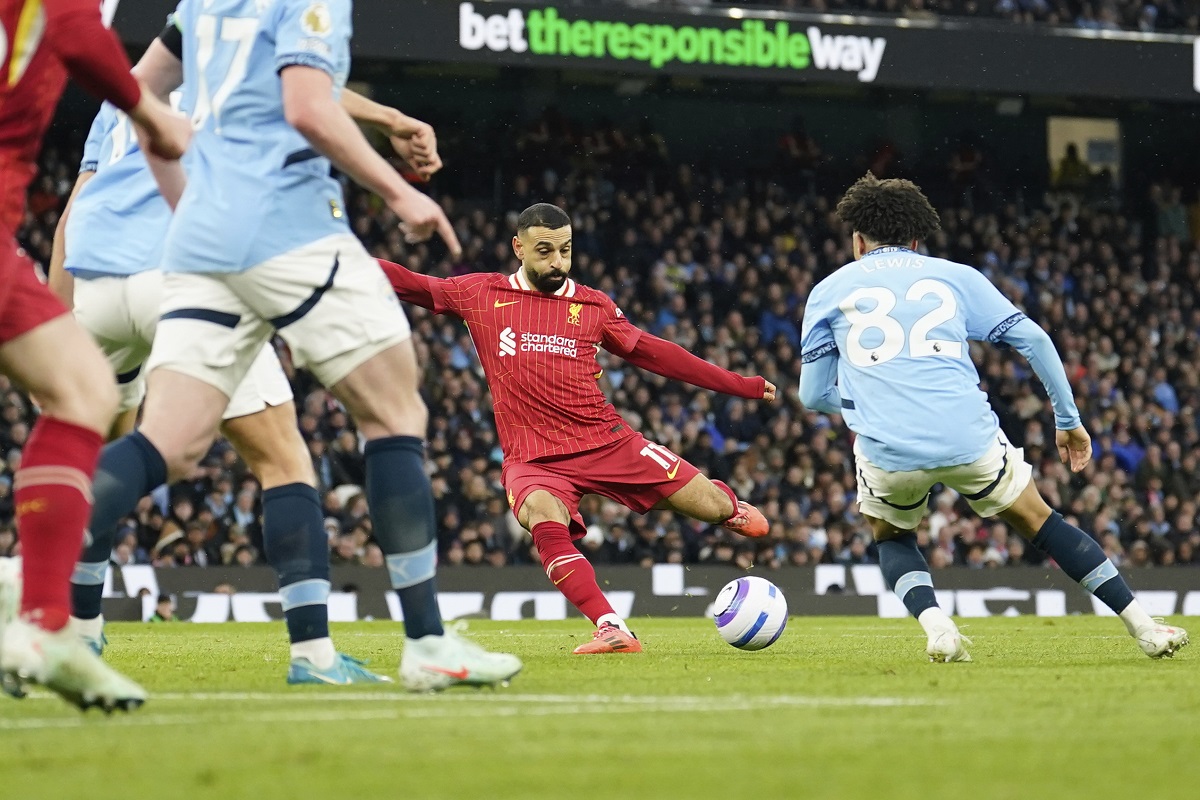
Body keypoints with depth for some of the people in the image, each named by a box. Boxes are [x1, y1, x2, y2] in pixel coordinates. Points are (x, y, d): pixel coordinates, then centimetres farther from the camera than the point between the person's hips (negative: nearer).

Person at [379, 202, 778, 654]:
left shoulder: (593, 306, 9)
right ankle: (611, 630, -36)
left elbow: (652, 353, 15)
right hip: (532, 459, -2)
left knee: (713, 508, -5)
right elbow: (411, 285, 9)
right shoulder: (481, 294, 5)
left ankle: (729, 506, 35)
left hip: (606, 442, 2)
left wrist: (741, 386, 16)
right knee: (545, 521, -37)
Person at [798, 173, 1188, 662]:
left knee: (892, 538, 29)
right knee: (1037, 521, 22)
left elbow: (813, 395, 17)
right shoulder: (954, 275, 18)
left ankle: (934, 624, 2)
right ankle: (1143, 626, 19)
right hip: (969, 438, 1)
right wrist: (1068, 419, 19)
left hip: (886, 451, -1)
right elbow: (1033, 338, 11)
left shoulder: (828, 290, 17)